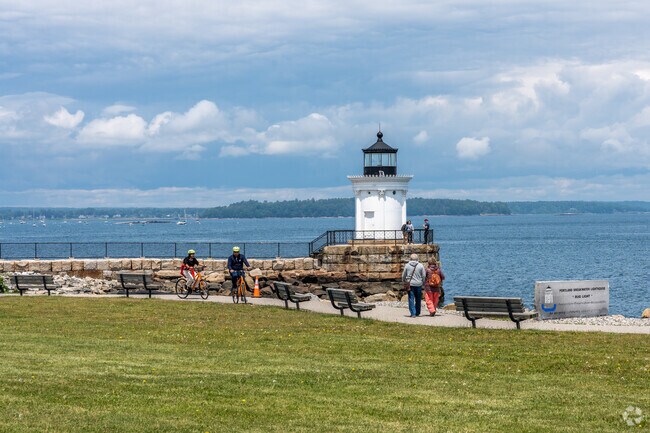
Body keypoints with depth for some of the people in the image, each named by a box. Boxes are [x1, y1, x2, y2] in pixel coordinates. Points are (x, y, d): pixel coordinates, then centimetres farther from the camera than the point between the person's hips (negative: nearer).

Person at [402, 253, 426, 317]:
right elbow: (424, 275, 1)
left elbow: (403, 275, 6)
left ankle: (413, 313, -7)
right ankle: (417, 313, 21)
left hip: (410, 284, -1)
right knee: (418, 300, 13)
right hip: (418, 284, 1)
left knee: (411, 299, 0)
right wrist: (423, 282, 16)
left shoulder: (407, 265, -1)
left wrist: (404, 282, 22)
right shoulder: (421, 266, -2)